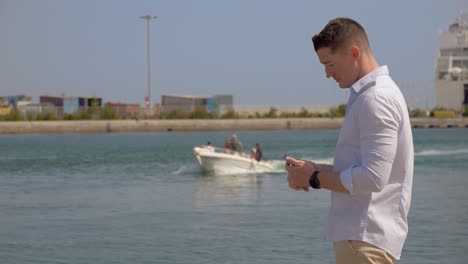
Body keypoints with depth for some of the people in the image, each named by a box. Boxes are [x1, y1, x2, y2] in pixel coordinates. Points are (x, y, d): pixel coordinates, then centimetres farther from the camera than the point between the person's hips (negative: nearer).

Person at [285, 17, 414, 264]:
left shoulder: (376, 99, -14)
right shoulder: (366, 95, 18)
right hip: (357, 232, 10)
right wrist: (315, 168, 7)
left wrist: (315, 178, -10)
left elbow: (372, 177, -21)